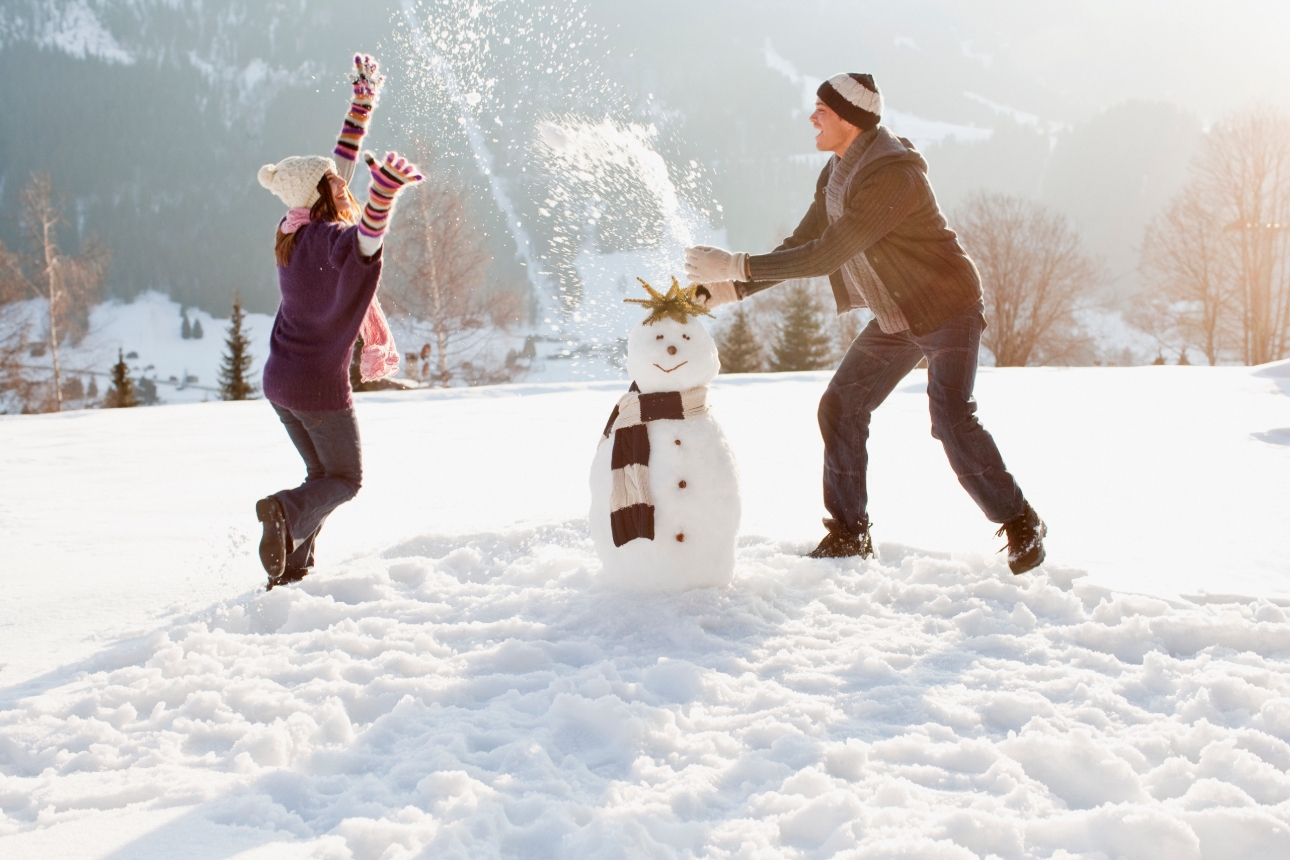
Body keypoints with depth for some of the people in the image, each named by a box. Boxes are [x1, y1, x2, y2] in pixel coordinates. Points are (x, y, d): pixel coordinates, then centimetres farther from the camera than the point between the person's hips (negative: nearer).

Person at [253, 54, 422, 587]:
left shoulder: (298, 231, 2)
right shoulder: (334, 240, -21)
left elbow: (341, 163, 13)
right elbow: (367, 235, -48)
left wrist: (364, 100, 20)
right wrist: (386, 187, -66)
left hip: (278, 381, 8)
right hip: (319, 386, -8)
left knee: (322, 473, 22)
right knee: (346, 479, 9)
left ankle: (290, 571, 14)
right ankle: (286, 510, -19)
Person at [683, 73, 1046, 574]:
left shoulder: (890, 174, -28)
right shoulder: (836, 174, 3)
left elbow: (826, 256, -30)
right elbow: (801, 248, 7)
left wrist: (736, 266, -27)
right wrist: (719, 292, -2)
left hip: (947, 309, -9)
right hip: (896, 317, 9)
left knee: (951, 419, -20)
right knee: (841, 406, 5)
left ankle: (1021, 525, -2)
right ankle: (849, 534, 15)